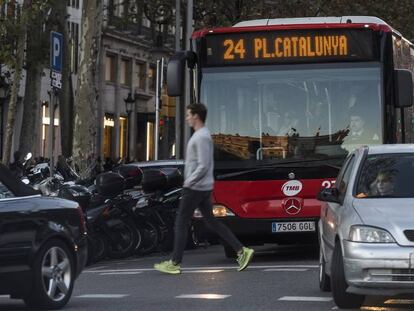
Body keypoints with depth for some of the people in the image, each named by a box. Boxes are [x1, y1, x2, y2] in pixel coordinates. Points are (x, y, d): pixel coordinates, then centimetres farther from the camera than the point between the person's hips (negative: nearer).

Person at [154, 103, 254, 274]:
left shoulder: (202, 137, -16)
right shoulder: (200, 135, 15)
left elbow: (203, 165, -22)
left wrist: (188, 182, -18)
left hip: (195, 188, -10)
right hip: (204, 188, 10)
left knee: (181, 222, -2)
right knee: (211, 221, 9)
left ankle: (174, 263, 4)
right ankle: (241, 250, 4)